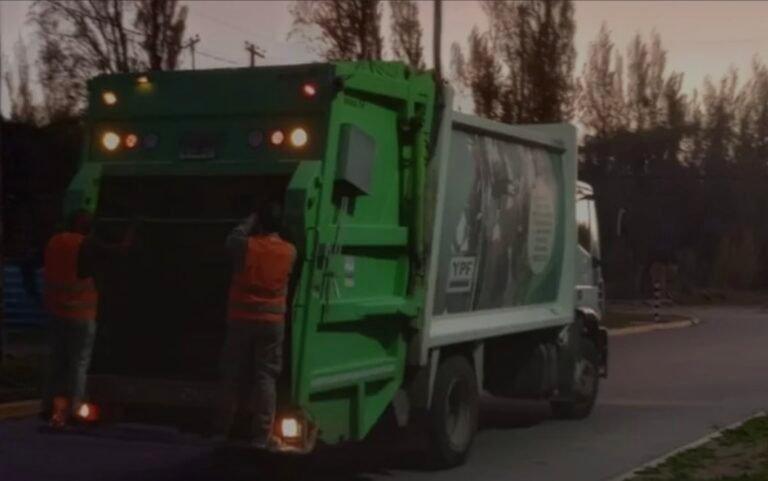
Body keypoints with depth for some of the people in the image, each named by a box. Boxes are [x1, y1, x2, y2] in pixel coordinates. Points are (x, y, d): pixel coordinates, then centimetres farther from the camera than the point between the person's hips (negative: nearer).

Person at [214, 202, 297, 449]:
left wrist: (252, 219, 21)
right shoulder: (289, 251, -4)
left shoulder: (247, 246, -8)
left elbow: (232, 238, 13)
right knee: (266, 378, 1)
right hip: (272, 321, 0)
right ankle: (261, 436, -2)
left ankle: (222, 430, 14)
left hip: (242, 319, 0)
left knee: (233, 377, 9)